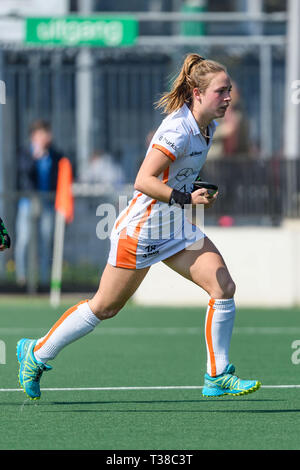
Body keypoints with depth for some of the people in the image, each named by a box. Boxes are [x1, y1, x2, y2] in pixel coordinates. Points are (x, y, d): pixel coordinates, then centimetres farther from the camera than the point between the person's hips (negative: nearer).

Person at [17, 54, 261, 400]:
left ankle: (218, 377, 0)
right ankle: (36, 353, 23)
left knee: (224, 288, -7)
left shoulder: (207, 126, 3)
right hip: (140, 229, -8)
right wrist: (186, 198, -36)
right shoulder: (178, 130, -25)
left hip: (175, 227, 8)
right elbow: (143, 181, -30)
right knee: (104, 308, 4)